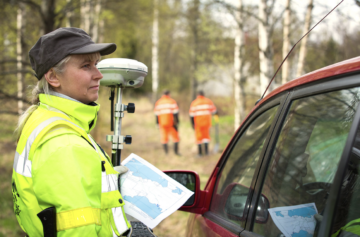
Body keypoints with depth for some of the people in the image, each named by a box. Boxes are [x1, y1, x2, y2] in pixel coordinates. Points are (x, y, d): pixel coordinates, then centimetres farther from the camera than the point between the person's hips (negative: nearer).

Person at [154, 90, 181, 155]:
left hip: (162, 123, 3)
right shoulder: (172, 101, -1)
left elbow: (156, 114, 7)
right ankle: (176, 152, 3)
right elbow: (175, 112, -6)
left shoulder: (158, 102, 8)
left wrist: (157, 123, 11)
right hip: (171, 123, -3)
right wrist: (177, 122, -3)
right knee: (175, 137, 6)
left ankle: (166, 153, 5)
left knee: (164, 138, 7)